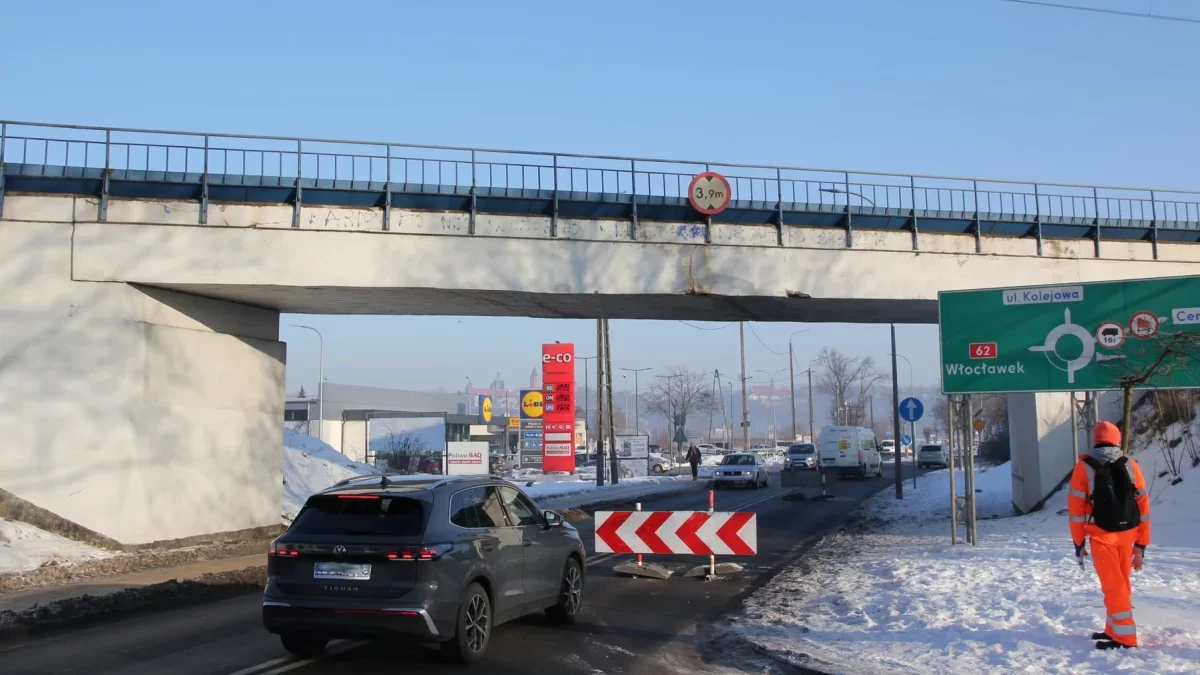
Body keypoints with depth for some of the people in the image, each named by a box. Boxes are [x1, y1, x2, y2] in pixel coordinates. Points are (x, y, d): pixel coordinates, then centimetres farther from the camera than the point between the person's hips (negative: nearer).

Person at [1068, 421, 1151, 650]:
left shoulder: (1084, 468, -4)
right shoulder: (1131, 466, 3)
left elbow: (1076, 508, -4)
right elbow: (1143, 506, 4)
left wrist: (1078, 543, 5)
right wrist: (1141, 545, 10)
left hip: (1101, 534, -3)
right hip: (1127, 534, 3)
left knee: (1113, 584, -1)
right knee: (1121, 581, 16)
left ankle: (1124, 637, -5)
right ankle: (1115, 629, 26)